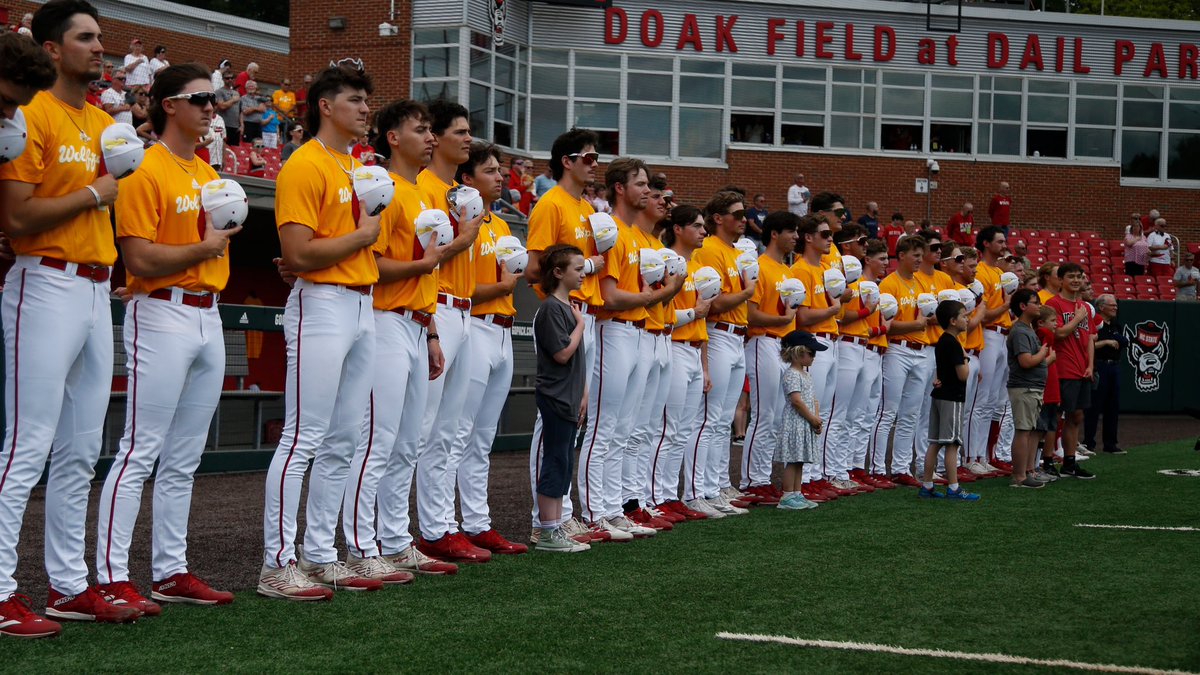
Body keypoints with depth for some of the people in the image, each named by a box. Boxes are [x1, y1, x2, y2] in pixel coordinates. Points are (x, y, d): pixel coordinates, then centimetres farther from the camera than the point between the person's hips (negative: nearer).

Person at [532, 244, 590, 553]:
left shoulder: (569, 307, 16)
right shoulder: (551, 308, -13)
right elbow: (562, 353, -19)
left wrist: (582, 393, 17)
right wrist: (581, 324, -8)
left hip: (569, 398, 9)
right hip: (555, 397, -9)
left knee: (563, 466, 10)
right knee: (554, 464, -6)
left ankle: (556, 528, 14)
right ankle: (548, 533, -3)